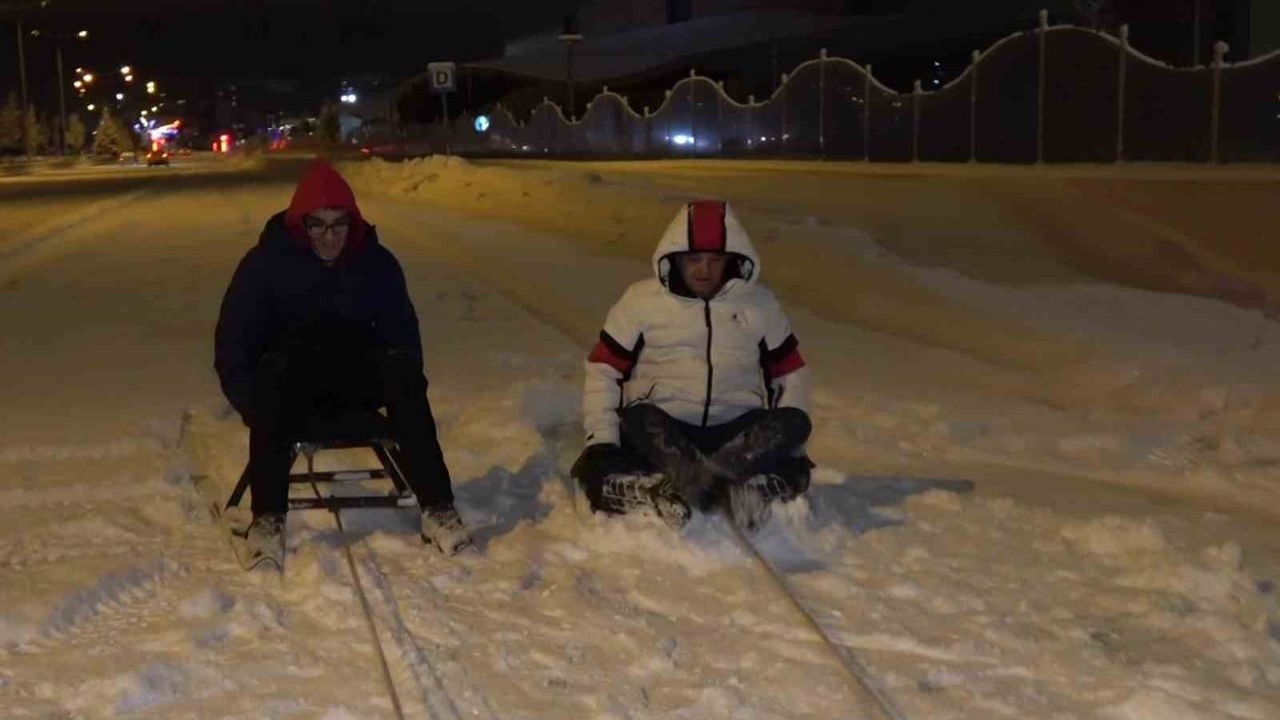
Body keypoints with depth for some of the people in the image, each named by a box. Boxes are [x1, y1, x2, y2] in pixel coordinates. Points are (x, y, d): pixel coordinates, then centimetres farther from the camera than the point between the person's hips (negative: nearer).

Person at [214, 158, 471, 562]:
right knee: (274, 369, -37)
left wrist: (407, 394, -6)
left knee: (402, 373, -30)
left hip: (357, 377, 2)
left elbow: (403, 333, 11)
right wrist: (254, 404, -16)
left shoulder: (376, 262, 4)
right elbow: (233, 340, -1)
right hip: (289, 380, -2)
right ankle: (268, 516, -37)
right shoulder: (266, 262, -3)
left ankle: (437, 508, -32)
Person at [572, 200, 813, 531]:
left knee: (794, 423, -29)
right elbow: (603, 371, 5)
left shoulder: (758, 302, 11)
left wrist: (786, 440, -1)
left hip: (739, 435, 2)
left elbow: (792, 373, 15)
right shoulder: (642, 299, 5)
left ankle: (682, 485, -44)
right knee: (639, 418, -36)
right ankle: (727, 488, -54)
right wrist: (600, 442, -9)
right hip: (662, 430, -2)